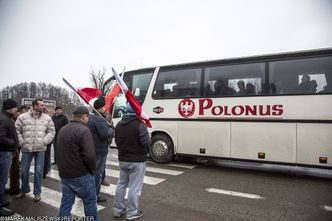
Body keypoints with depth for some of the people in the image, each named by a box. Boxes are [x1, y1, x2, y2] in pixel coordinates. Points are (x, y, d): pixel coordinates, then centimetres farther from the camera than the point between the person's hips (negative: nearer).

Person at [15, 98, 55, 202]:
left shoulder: (47, 118, 2)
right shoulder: (22, 117, 0)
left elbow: (51, 131, 4)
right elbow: (17, 130, 3)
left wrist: (44, 141, -7)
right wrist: (21, 142, -5)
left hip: (40, 149, 0)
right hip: (27, 148, 0)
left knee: (38, 171, 4)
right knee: (24, 171, 12)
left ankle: (37, 192, 19)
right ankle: (24, 190, 35)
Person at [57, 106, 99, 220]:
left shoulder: (62, 129, 9)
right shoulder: (83, 130, -18)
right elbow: (89, 155, -25)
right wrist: (92, 169, -9)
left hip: (64, 174, 7)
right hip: (81, 174, -7)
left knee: (66, 202, 16)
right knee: (90, 201, 9)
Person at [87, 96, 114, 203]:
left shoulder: (89, 117, 10)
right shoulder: (100, 119, -21)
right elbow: (106, 134, -29)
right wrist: (111, 129, -9)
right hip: (99, 151, -9)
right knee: (98, 173, 4)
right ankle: (95, 195, 15)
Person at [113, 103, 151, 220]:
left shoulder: (119, 124, 4)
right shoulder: (140, 124, -20)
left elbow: (117, 141, 11)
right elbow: (146, 142, -23)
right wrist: (147, 145, 0)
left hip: (122, 160, 7)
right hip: (137, 161, -7)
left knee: (121, 184, 19)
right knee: (135, 187, 5)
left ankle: (118, 210, 30)